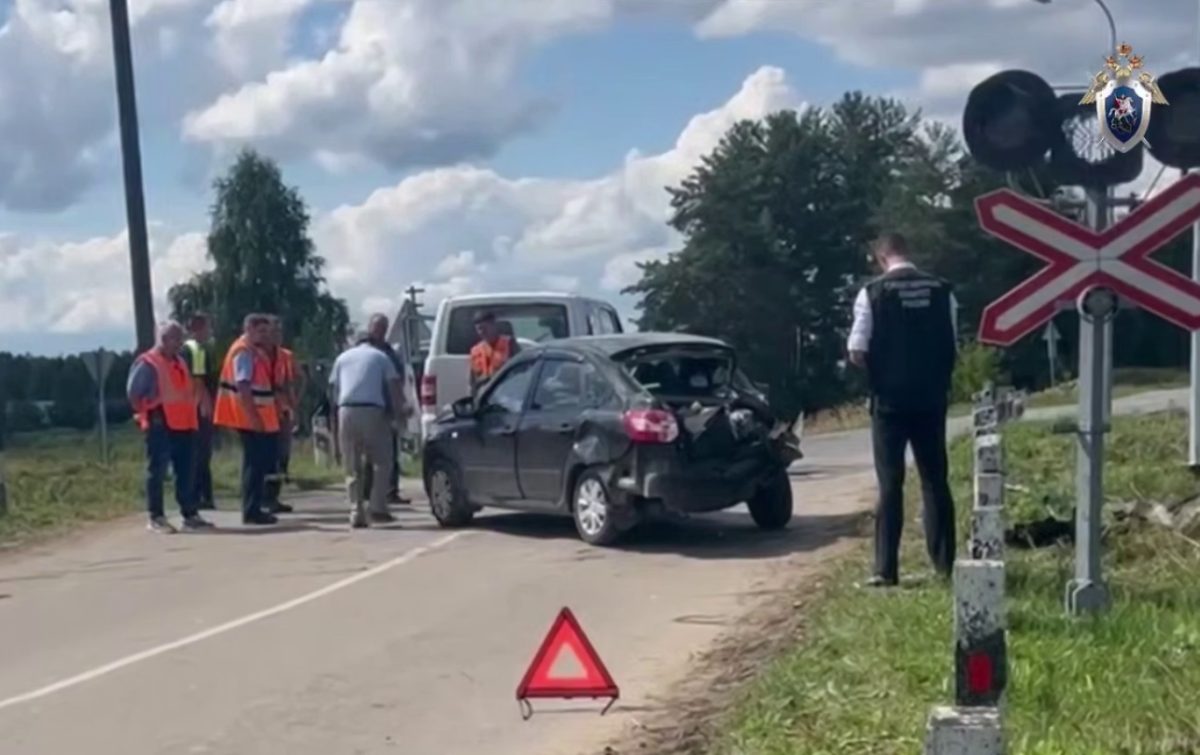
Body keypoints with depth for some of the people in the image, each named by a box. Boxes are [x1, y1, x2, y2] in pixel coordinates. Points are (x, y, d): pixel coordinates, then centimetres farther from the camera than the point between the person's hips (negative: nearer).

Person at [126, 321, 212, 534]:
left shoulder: (180, 363, 17)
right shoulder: (147, 363, -8)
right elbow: (133, 393, -9)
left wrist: (192, 415, 14)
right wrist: (147, 414, -8)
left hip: (184, 424, 8)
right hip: (160, 426, -8)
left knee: (186, 472, 10)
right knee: (157, 471, -2)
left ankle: (190, 515, 15)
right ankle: (156, 517, 2)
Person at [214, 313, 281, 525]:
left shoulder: (255, 351, 16)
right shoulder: (244, 352, -15)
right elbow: (242, 387, -23)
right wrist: (253, 416, -27)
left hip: (260, 417, 10)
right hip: (250, 419, -10)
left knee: (264, 461, 14)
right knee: (255, 463, -6)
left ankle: (256, 507, 22)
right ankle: (251, 511, -2)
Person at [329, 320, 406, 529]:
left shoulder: (343, 357, 22)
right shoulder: (380, 357, 15)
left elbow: (333, 390, 17)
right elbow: (395, 386, 5)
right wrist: (398, 409, 16)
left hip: (346, 411, 3)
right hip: (372, 411, -2)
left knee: (352, 468, 8)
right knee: (382, 462, 9)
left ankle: (357, 513, 2)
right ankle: (377, 508, -1)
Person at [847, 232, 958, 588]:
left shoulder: (873, 292, -8)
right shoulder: (941, 290, 2)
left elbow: (857, 353, -9)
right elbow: (952, 347, 6)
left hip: (890, 400, -3)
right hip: (931, 399, 3)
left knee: (890, 484, 1)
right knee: (936, 481, 11)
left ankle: (886, 569, 0)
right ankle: (945, 563, 15)